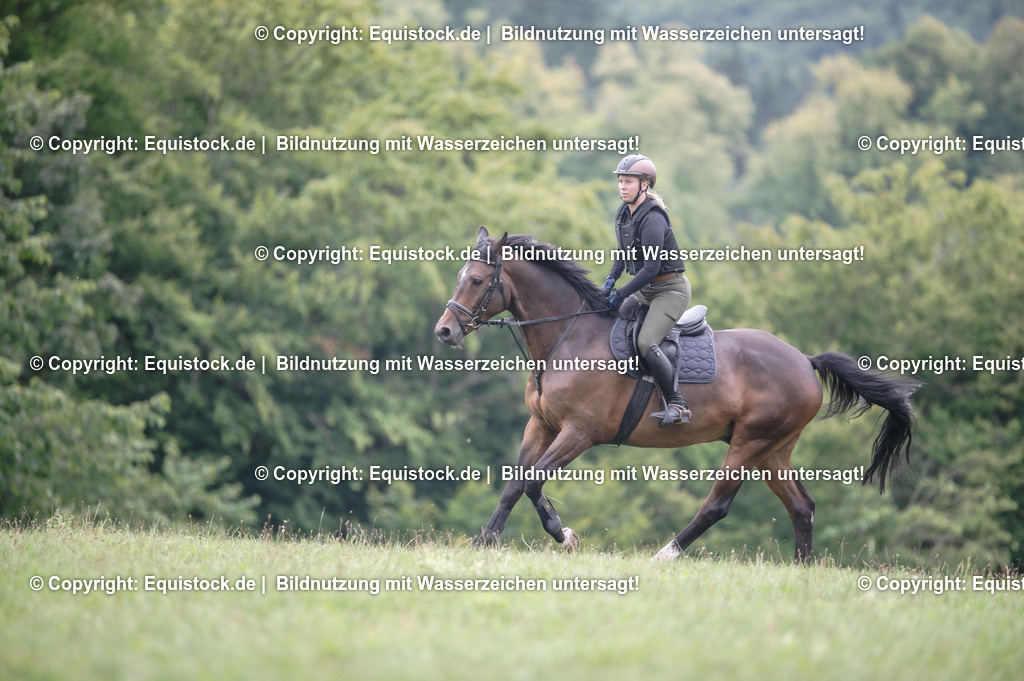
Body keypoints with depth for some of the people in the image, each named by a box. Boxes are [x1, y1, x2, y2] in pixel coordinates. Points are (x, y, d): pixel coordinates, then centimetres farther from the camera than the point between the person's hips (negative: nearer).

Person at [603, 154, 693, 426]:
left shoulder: (653, 219, -22)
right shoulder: (624, 213, 5)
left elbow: (651, 268, -25)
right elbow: (624, 252, 19)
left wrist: (621, 295, -21)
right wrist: (612, 277, 1)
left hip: (670, 289, -10)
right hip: (645, 290, 10)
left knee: (646, 342, -26)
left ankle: (677, 405, -21)